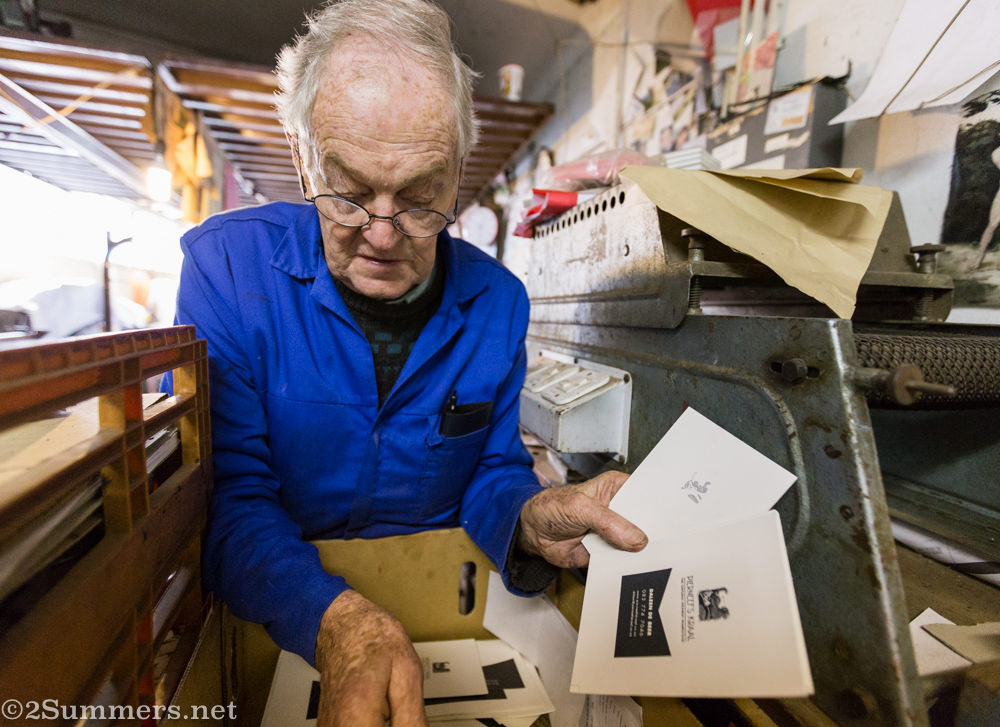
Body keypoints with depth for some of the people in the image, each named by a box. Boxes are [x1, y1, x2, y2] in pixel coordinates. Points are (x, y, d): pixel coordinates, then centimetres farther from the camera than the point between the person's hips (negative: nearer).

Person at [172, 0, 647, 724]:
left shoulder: (496, 298, -8)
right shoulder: (227, 264, -14)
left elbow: (492, 471, -2)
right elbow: (226, 493, -17)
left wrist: (528, 520, -23)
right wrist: (334, 618, -33)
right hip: (272, 613, 1)